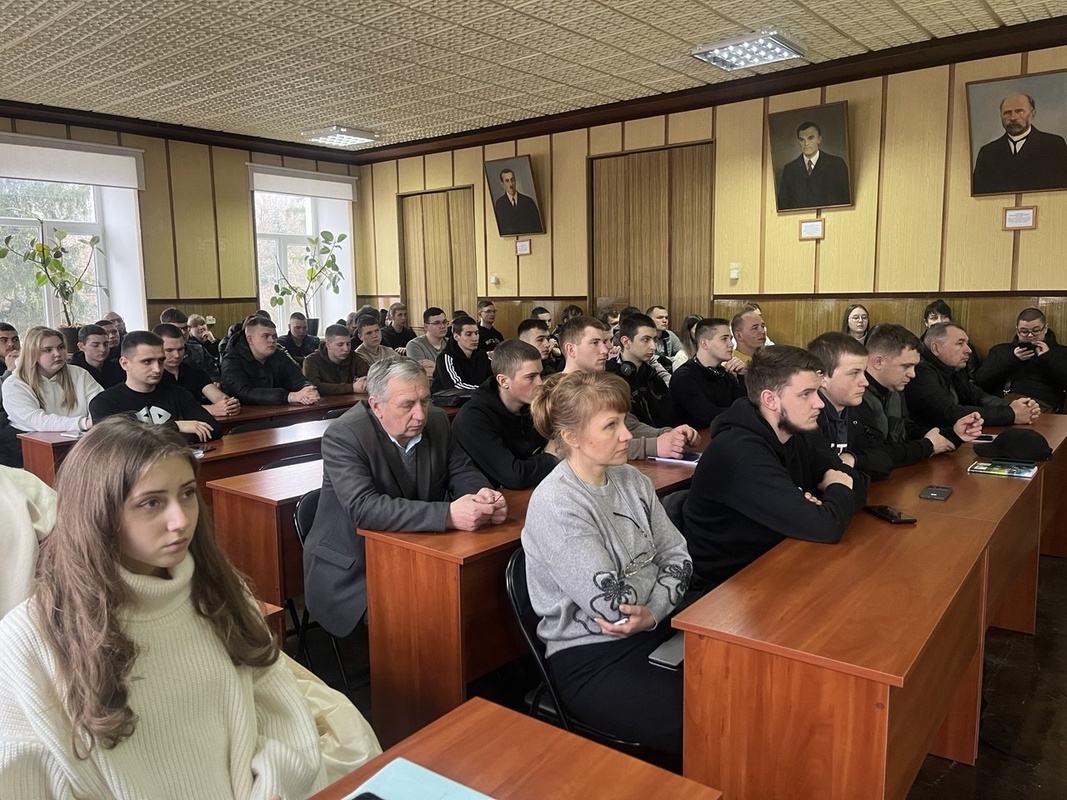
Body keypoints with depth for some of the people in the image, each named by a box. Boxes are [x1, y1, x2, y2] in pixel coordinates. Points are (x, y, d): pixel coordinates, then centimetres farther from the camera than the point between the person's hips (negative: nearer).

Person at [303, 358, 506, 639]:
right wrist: (448, 514, -38)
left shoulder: (437, 422, -2)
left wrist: (483, 494, -21)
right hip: (354, 571, -5)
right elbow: (364, 508, -31)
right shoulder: (342, 436, -20)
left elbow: (462, 471, 5)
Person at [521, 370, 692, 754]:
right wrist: (651, 576, -2)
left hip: (653, 629, 7)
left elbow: (677, 554, 3)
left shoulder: (630, 478, 3)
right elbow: (611, 605, -21)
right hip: (591, 659, -6)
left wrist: (654, 611, -15)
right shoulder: (554, 504, -20)